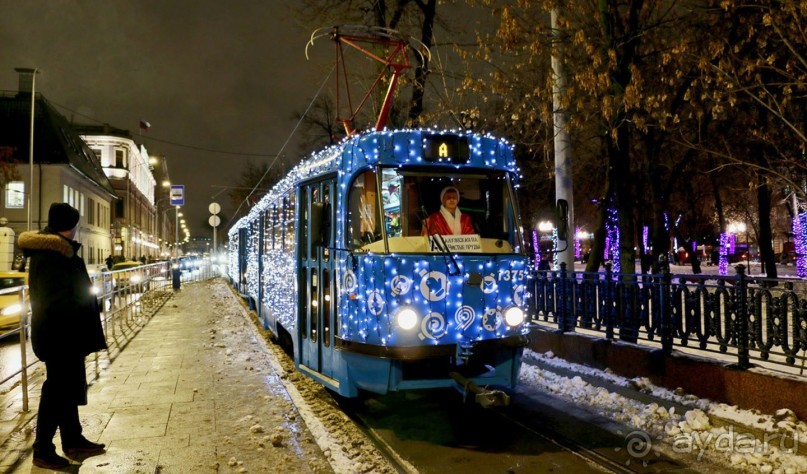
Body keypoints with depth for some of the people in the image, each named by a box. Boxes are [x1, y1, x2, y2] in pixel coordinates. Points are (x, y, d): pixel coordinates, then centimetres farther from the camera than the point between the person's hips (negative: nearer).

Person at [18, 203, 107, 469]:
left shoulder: (54, 250, 12)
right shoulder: (52, 254, -20)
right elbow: (57, 300, -26)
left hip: (64, 335, 11)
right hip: (60, 336, -11)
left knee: (69, 387, 18)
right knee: (58, 390, -1)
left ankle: (73, 440, 31)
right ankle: (42, 451, 11)